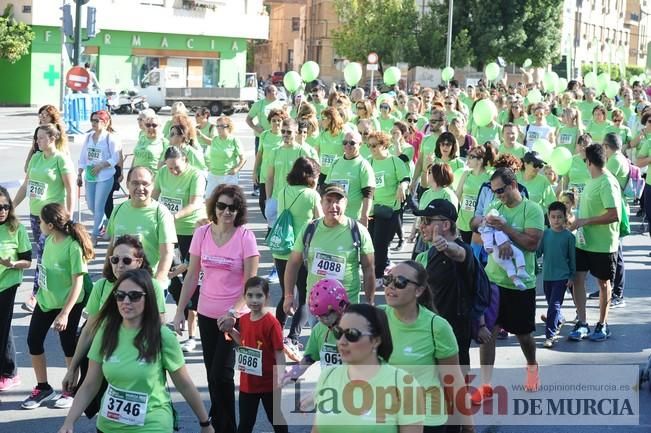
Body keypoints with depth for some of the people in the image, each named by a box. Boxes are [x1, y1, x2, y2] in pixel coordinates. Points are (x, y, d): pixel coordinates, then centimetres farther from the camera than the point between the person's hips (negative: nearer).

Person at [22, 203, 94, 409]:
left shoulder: (73, 246, -22)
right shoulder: (49, 240, -2)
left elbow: (78, 283, -21)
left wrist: (64, 313, -22)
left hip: (68, 304, -7)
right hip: (45, 300, 7)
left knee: (68, 345, 6)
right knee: (33, 340, 8)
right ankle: (43, 388, 24)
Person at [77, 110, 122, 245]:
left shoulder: (111, 138, -9)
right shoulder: (88, 137, 9)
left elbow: (115, 159, -11)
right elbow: (83, 157, 12)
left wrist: (101, 165, -19)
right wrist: (79, 174, 9)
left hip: (105, 177, -6)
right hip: (90, 177, 6)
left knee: (99, 207, -4)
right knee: (91, 206, 11)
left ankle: (94, 235, 5)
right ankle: (101, 225, 35)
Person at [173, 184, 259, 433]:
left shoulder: (245, 237, -11)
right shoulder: (202, 233, 0)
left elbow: (251, 283, -12)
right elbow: (192, 276, 5)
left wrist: (233, 313, -22)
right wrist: (180, 311, 2)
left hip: (234, 316, -4)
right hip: (207, 313, 4)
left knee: (221, 373, -6)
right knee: (212, 372, 10)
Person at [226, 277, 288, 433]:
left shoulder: (271, 323, -18)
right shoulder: (243, 320, 1)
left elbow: (279, 352, -15)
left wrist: (279, 379, -18)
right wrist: (231, 331, 2)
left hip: (268, 383, -5)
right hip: (247, 382, 5)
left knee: (277, 419, 13)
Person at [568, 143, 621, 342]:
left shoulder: (607, 183, -20)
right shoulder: (593, 180, 8)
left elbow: (615, 215, -26)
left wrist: (585, 221, -22)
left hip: (603, 244, -7)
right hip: (584, 241, 7)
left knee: (603, 282, 8)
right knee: (577, 279, 0)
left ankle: (602, 324, 22)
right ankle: (582, 323, 7)